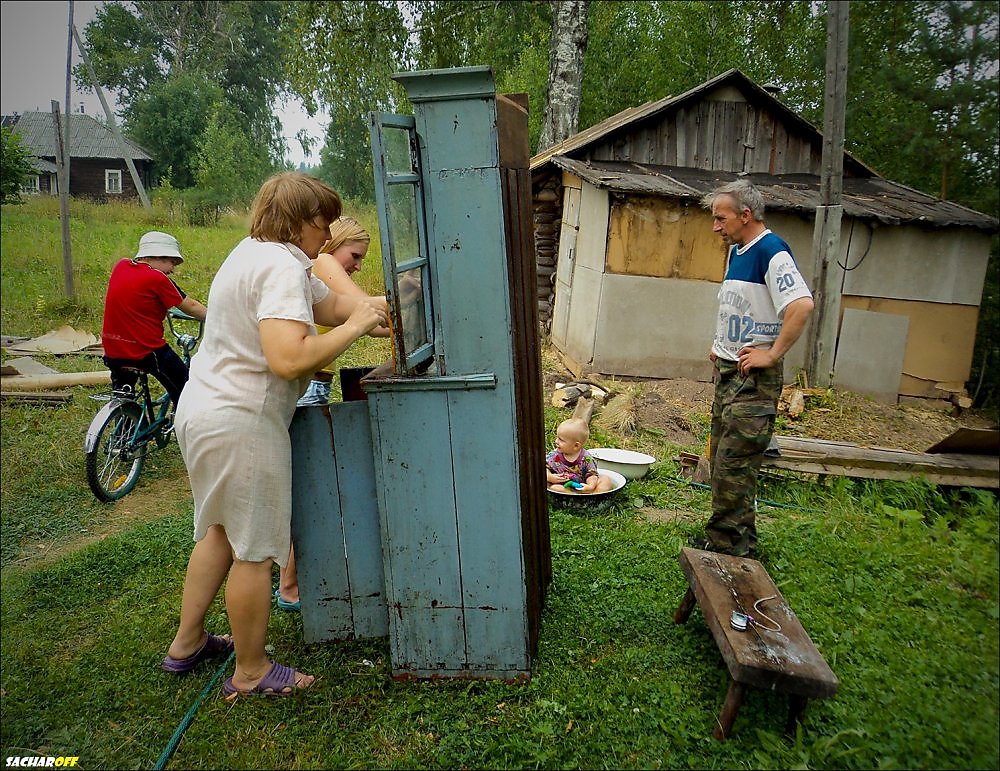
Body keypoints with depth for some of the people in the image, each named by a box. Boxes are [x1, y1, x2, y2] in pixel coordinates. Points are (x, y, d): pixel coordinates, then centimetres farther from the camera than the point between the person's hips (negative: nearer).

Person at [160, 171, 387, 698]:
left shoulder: (260, 253, 13)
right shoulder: (283, 268, -20)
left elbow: (331, 304, 13)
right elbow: (290, 359, -33)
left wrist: (383, 308, 3)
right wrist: (356, 327, -22)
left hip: (203, 411, 11)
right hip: (241, 424, -11)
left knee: (220, 530, 24)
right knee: (255, 550, 4)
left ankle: (187, 643, 39)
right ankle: (251, 672, 21)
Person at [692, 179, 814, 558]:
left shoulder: (771, 251, -16)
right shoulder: (736, 251, 13)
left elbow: (802, 304, -29)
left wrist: (772, 355, -24)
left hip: (754, 377, -10)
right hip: (727, 370, 10)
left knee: (734, 462, -7)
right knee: (721, 456, 14)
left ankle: (732, 545, 4)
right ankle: (723, 537, 26)